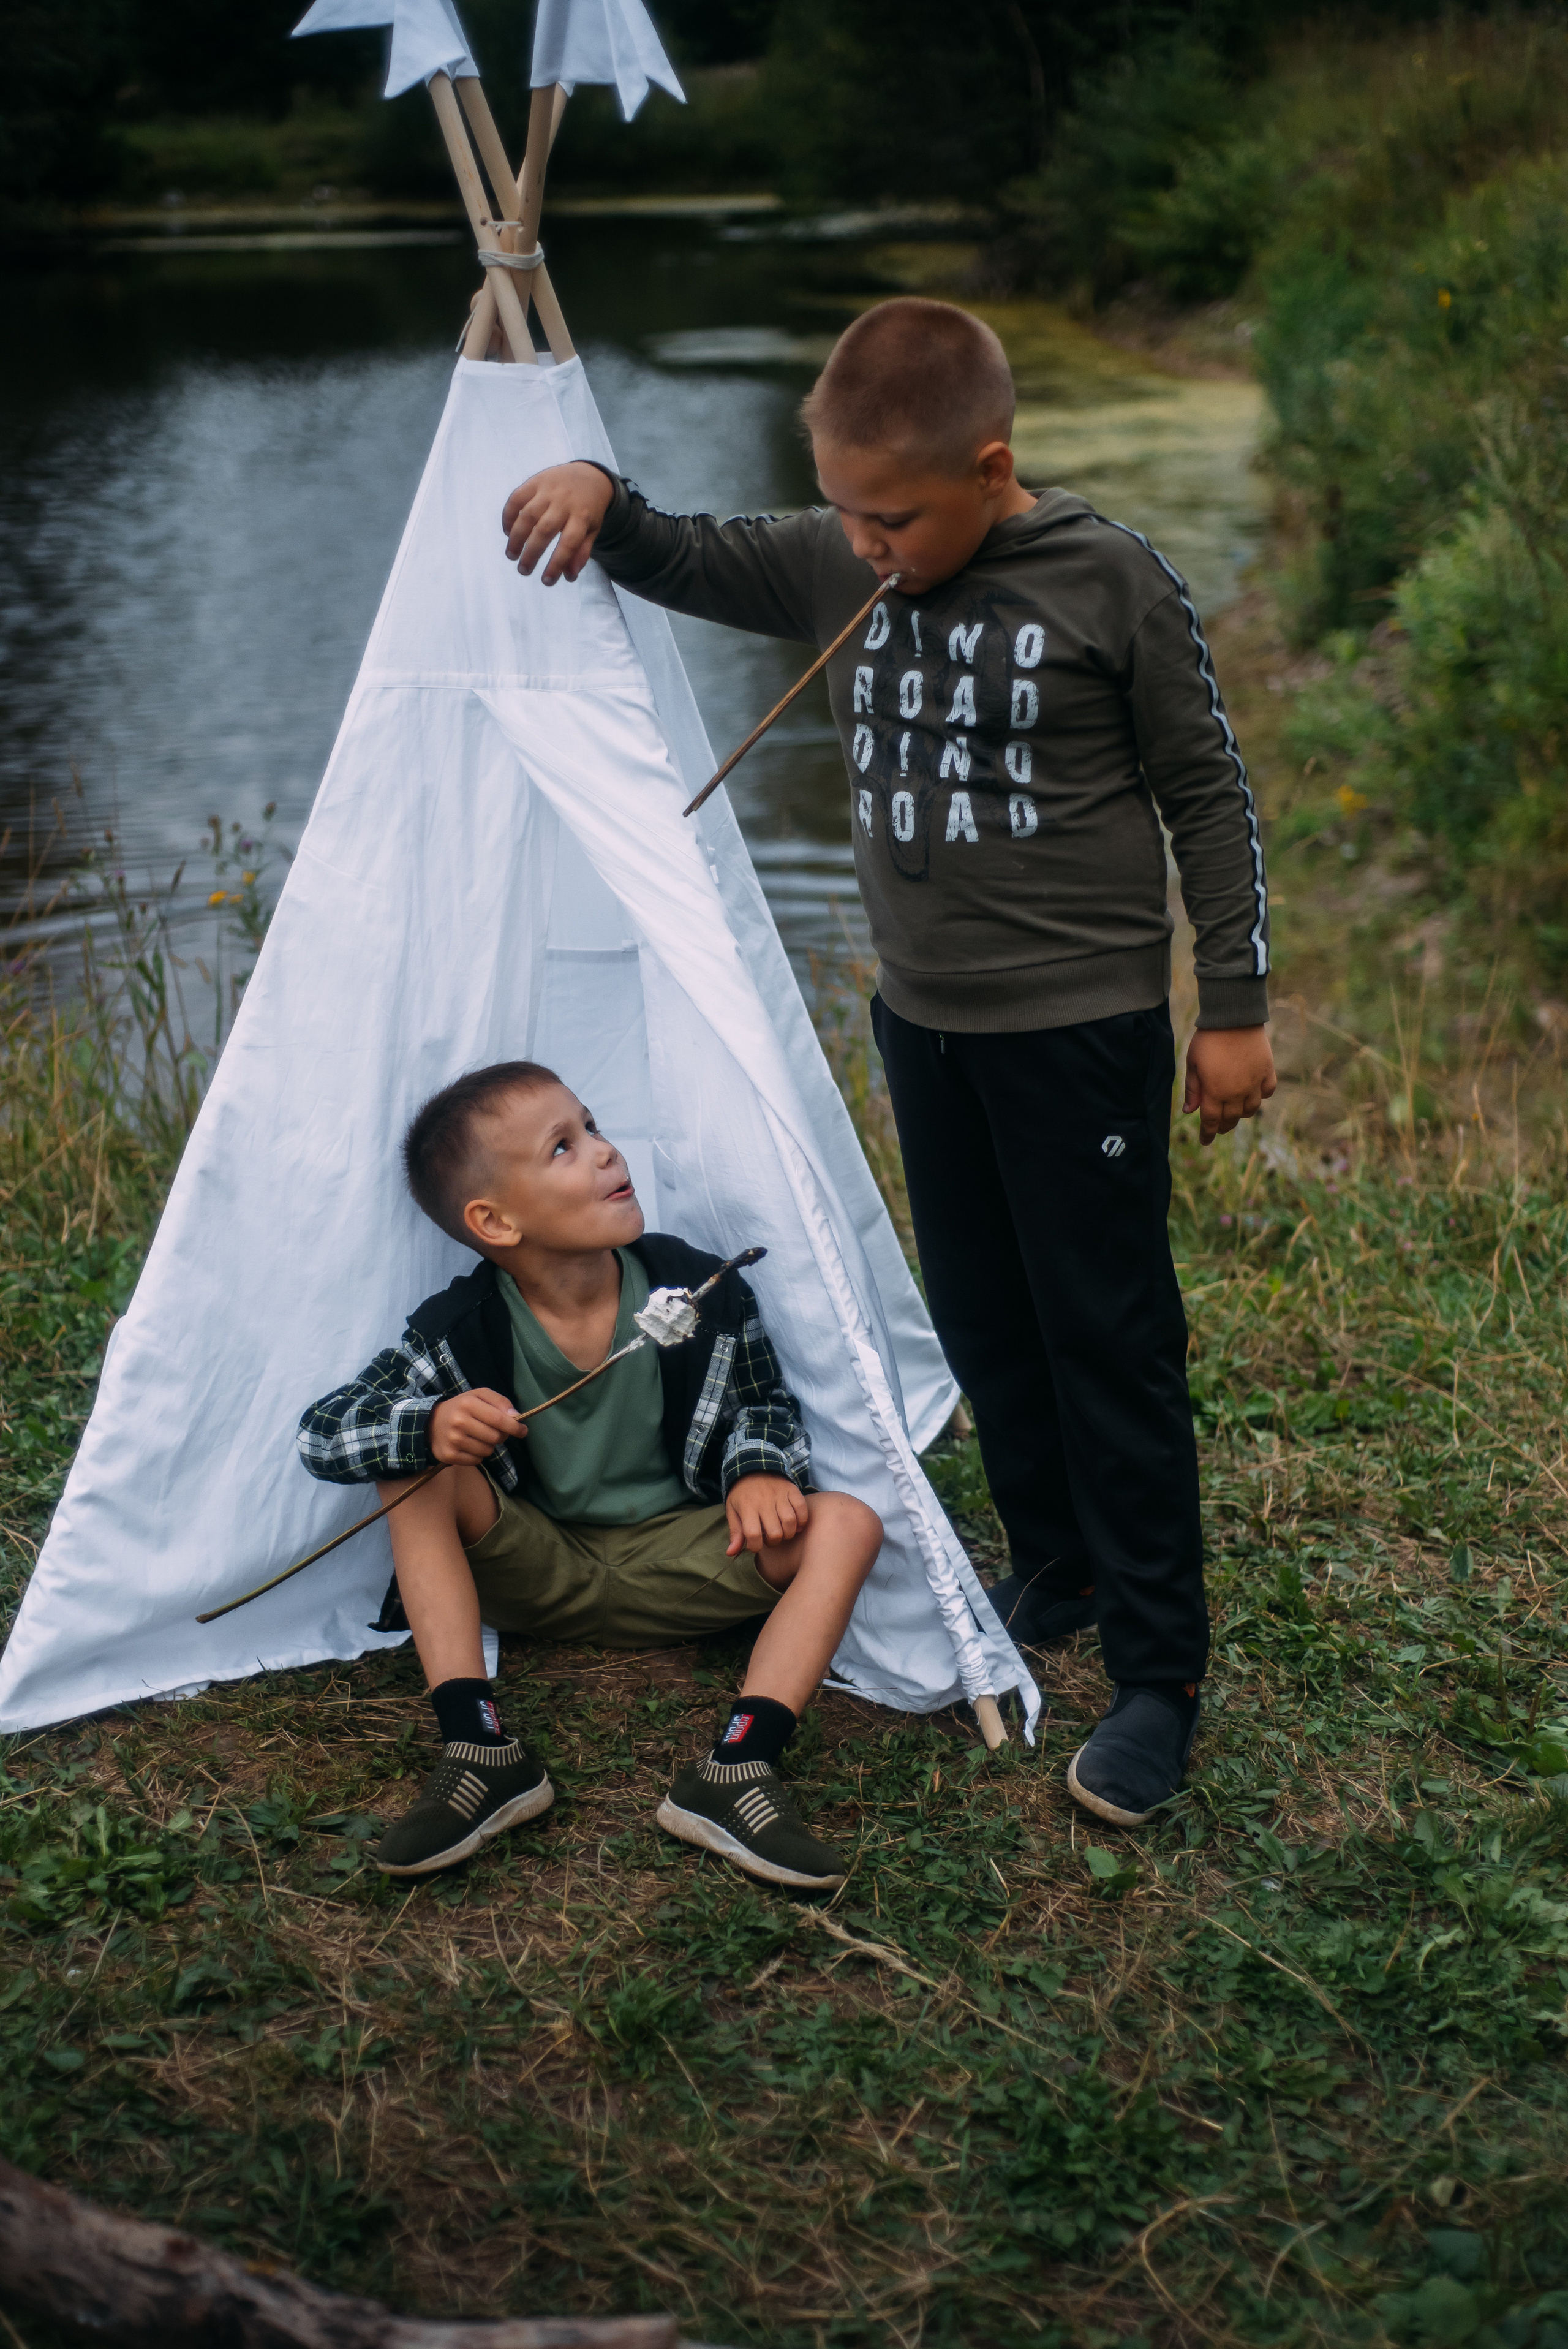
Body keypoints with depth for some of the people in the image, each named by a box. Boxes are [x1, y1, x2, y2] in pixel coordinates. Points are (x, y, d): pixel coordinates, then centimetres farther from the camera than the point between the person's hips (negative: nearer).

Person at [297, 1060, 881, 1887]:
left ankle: (736, 1768, -33)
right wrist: (429, 1428, -38)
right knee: (417, 1473, -25)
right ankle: (479, 1750, -28)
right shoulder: (459, 1335, -16)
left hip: (677, 1569, 1)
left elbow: (764, 1401, 4)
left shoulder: (702, 1293, -12)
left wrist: (758, 1470, -20)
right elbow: (320, 1433, -16)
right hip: (538, 1573, -1)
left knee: (846, 1523, -21)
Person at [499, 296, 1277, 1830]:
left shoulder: (1111, 585, -13)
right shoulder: (838, 570, 1)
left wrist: (1235, 1007, -6)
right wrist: (594, 496, -15)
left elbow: (1207, 795, -7)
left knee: (1110, 1342, 0)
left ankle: (1159, 1674, 10)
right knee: (982, 1327, 16)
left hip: (1082, 1026, -6)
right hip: (922, 1023, 6)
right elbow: (680, 564, 8)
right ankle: (1052, 1576, 35)